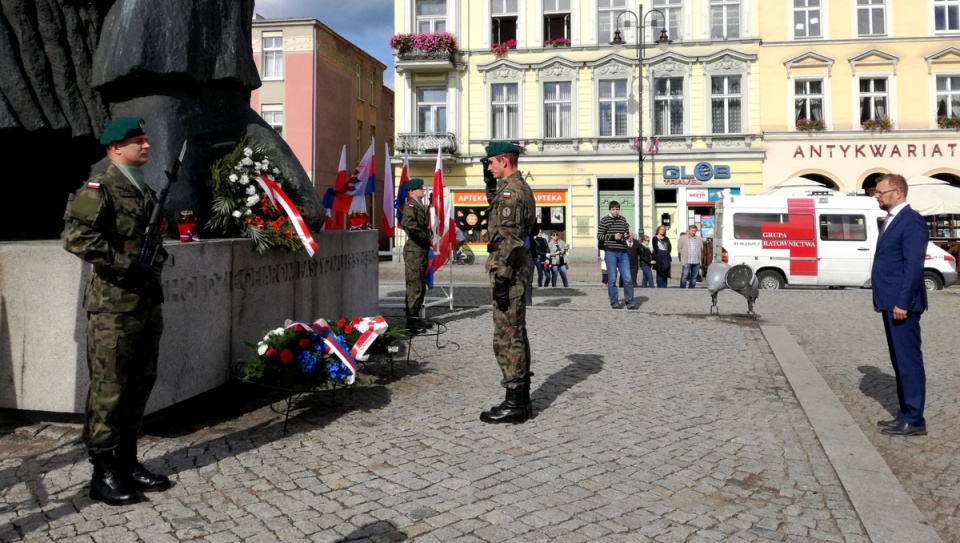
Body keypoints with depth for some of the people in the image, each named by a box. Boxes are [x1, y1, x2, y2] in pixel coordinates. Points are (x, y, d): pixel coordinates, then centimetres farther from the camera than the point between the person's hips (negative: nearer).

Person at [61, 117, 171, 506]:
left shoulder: (146, 192, 17)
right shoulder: (99, 189, -9)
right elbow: (76, 237, -21)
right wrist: (126, 264, -21)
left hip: (147, 305, 8)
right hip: (113, 309, -8)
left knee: (139, 387, 12)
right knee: (109, 390, -1)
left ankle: (127, 462, 24)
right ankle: (104, 473, 9)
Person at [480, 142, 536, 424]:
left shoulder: (510, 190, -15)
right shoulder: (522, 188, 18)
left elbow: (508, 239, -21)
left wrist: (501, 279, -22)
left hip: (508, 272, -11)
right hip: (518, 272, 11)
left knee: (507, 338, -6)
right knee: (517, 336, 13)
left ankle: (514, 404, 0)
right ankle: (522, 399, 21)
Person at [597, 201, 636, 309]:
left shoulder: (623, 220, 14)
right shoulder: (604, 220, 2)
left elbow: (628, 232, 24)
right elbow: (599, 236, -1)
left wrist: (626, 235, 1)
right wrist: (613, 237, -12)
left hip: (623, 252, 3)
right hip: (610, 252, -3)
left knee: (628, 278, -1)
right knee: (612, 279, 0)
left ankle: (630, 301, 9)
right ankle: (614, 302, 9)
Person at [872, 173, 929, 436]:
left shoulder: (911, 220, -13)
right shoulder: (891, 220, 17)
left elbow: (914, 265, -20)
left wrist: (902, 302, -22)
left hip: (901, 304, -10)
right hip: (890, 303, 10)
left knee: (909, 360, -3)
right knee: (899, 361, 14)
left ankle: (914, 420, 3)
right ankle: (906, 413, 23)